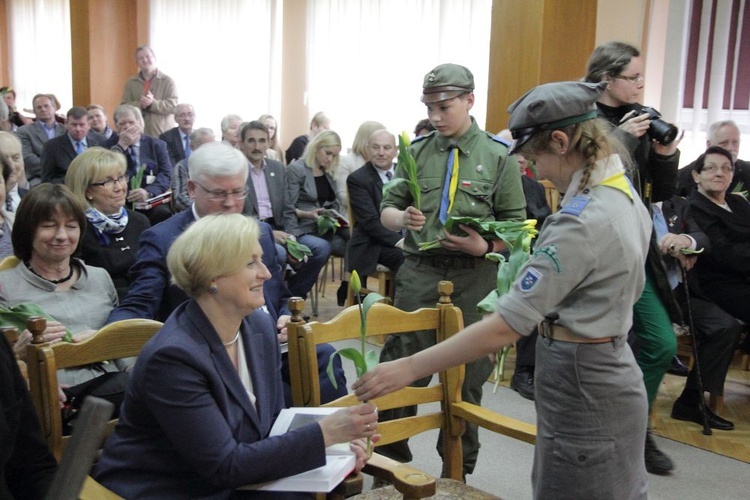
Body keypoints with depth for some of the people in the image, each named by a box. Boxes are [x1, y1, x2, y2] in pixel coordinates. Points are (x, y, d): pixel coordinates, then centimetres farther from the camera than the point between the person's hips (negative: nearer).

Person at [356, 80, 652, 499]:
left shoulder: (582, 221, -26)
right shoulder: (625, 195, 4)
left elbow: (505, 327, -29)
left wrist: (409, 369, -26)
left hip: (581, 388, -9)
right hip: (608, 376, 10)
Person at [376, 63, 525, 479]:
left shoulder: (499, 156, -1)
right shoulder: (417, 151, 6)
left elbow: (515, 226, 0)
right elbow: (387, 211, 8)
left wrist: (485, 246, -19)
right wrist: (403, 217, -15)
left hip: (472, 279, -1)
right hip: (418, 273, 2)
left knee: (466, 377, 11)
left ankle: (458, 469, 29)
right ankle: (390, 460, 25)